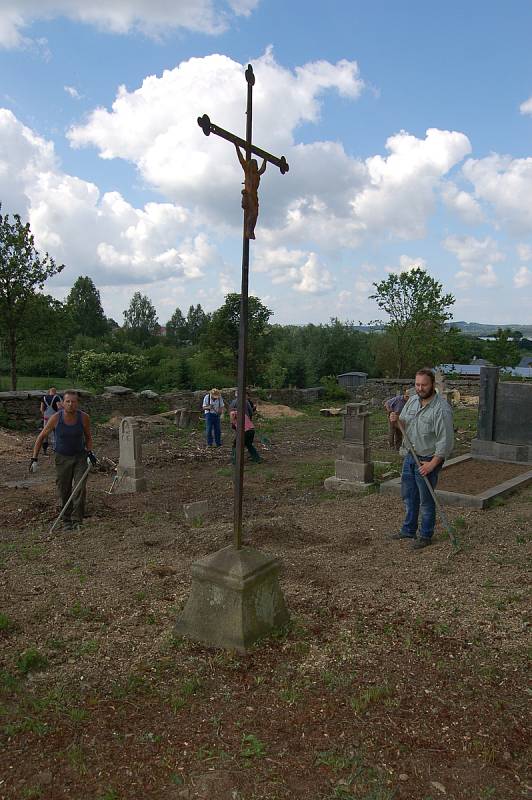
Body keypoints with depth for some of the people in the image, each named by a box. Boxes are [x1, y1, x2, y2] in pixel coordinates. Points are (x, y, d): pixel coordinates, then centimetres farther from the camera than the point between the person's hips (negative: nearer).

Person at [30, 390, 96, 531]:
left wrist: (90, 452, -7)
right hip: (62, 458, 0)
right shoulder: (56, 418, -16)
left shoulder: (84, 417, -13)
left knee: (80, 488, -11)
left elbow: (88, 436, 7)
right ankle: (67, 521, 20)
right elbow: (41, 437, -4)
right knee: (64, 491, 4)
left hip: (80, 457, 0)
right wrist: (34, 459, -7)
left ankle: (77, 521, -5)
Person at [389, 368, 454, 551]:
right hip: (409, 455, 8)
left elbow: (445, 440, -22)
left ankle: (426, 536, 20)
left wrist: (432, 464, -23)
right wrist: (396, 419, -9)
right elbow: (403, 424, 14)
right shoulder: (412, 400, 3)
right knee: (408, 495, 18)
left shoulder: (441, 409, -21)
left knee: (426, 500, 4)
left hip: (427, 459, -7)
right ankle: (409, 530, 34)